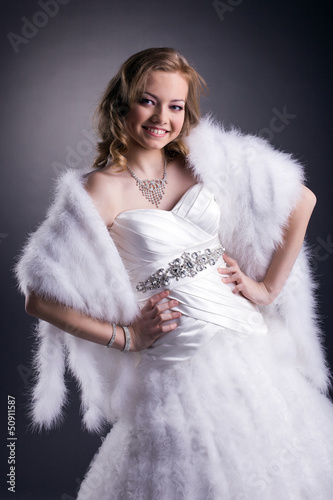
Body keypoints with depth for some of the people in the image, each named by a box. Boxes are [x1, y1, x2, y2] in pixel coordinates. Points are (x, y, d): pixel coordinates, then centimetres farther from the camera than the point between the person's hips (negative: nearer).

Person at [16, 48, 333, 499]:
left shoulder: (203, 161, 2)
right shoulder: (101, 190, -9)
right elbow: (40, 298, -9)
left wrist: (268, 287, 2)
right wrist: (127, 337, -8)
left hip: (251, 344, 5)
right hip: (181, 368, -4)